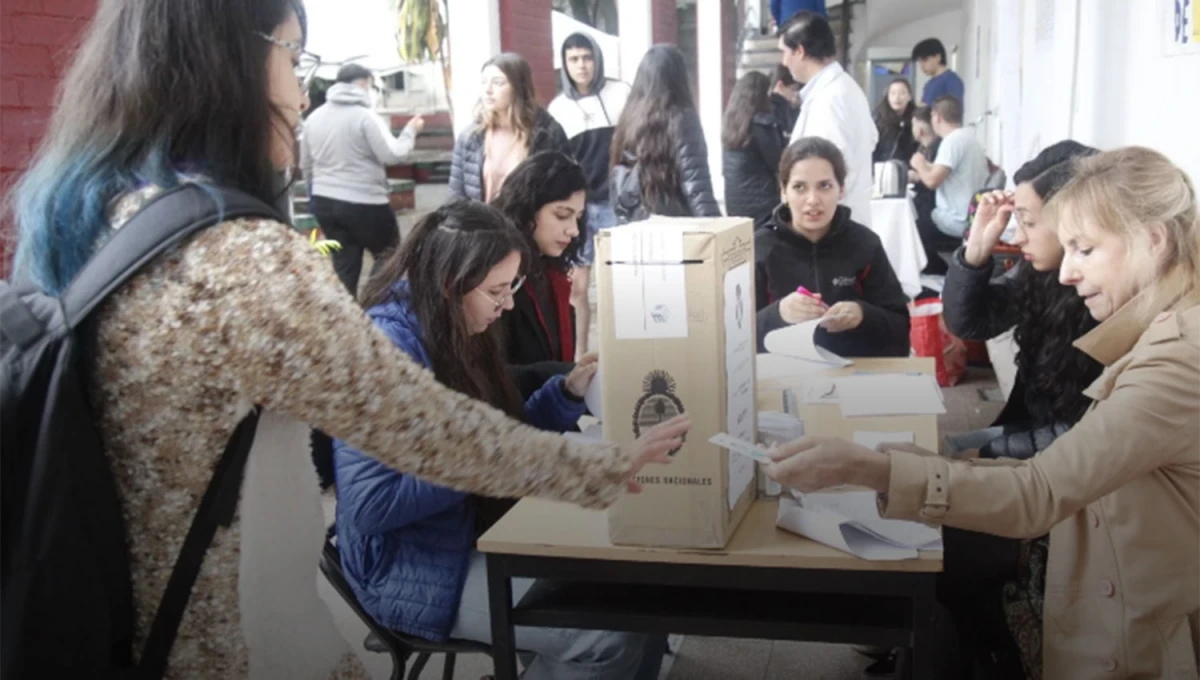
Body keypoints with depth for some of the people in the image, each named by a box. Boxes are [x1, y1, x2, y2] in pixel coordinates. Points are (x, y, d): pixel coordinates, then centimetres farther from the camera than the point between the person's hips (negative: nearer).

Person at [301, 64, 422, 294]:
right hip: (365, 203, -6)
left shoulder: (314, 117, 8)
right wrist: (410, 131, 1)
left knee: (343, 265, 11)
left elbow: (305, 164, 16)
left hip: (324, 202, 6)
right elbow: (391, 155, -14)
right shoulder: (364, 115, -13)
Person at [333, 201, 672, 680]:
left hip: (480, 535, 9)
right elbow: (368, 503, -27)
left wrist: (568, 392, -2)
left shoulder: (455, 333, 5)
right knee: (615, 629, -19)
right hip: (416, 569, -8)